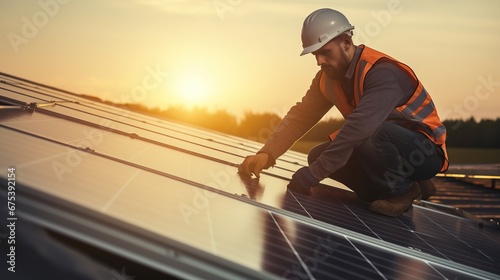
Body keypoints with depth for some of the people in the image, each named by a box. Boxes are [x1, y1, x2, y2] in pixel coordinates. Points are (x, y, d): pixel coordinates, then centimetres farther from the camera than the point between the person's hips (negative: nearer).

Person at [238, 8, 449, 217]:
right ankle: (387, 190, 3)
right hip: (387, 149, 8)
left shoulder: (383, 73, -27)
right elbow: (300, 117, -4)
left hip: (425, 153, -7)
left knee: (377, 134, -38)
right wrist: (267, 154, -19)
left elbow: (360, 126, -38)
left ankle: (405, 189, -9)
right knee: (319, 156, -7)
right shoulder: (328, 78, -2)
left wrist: (313, 174, -37)